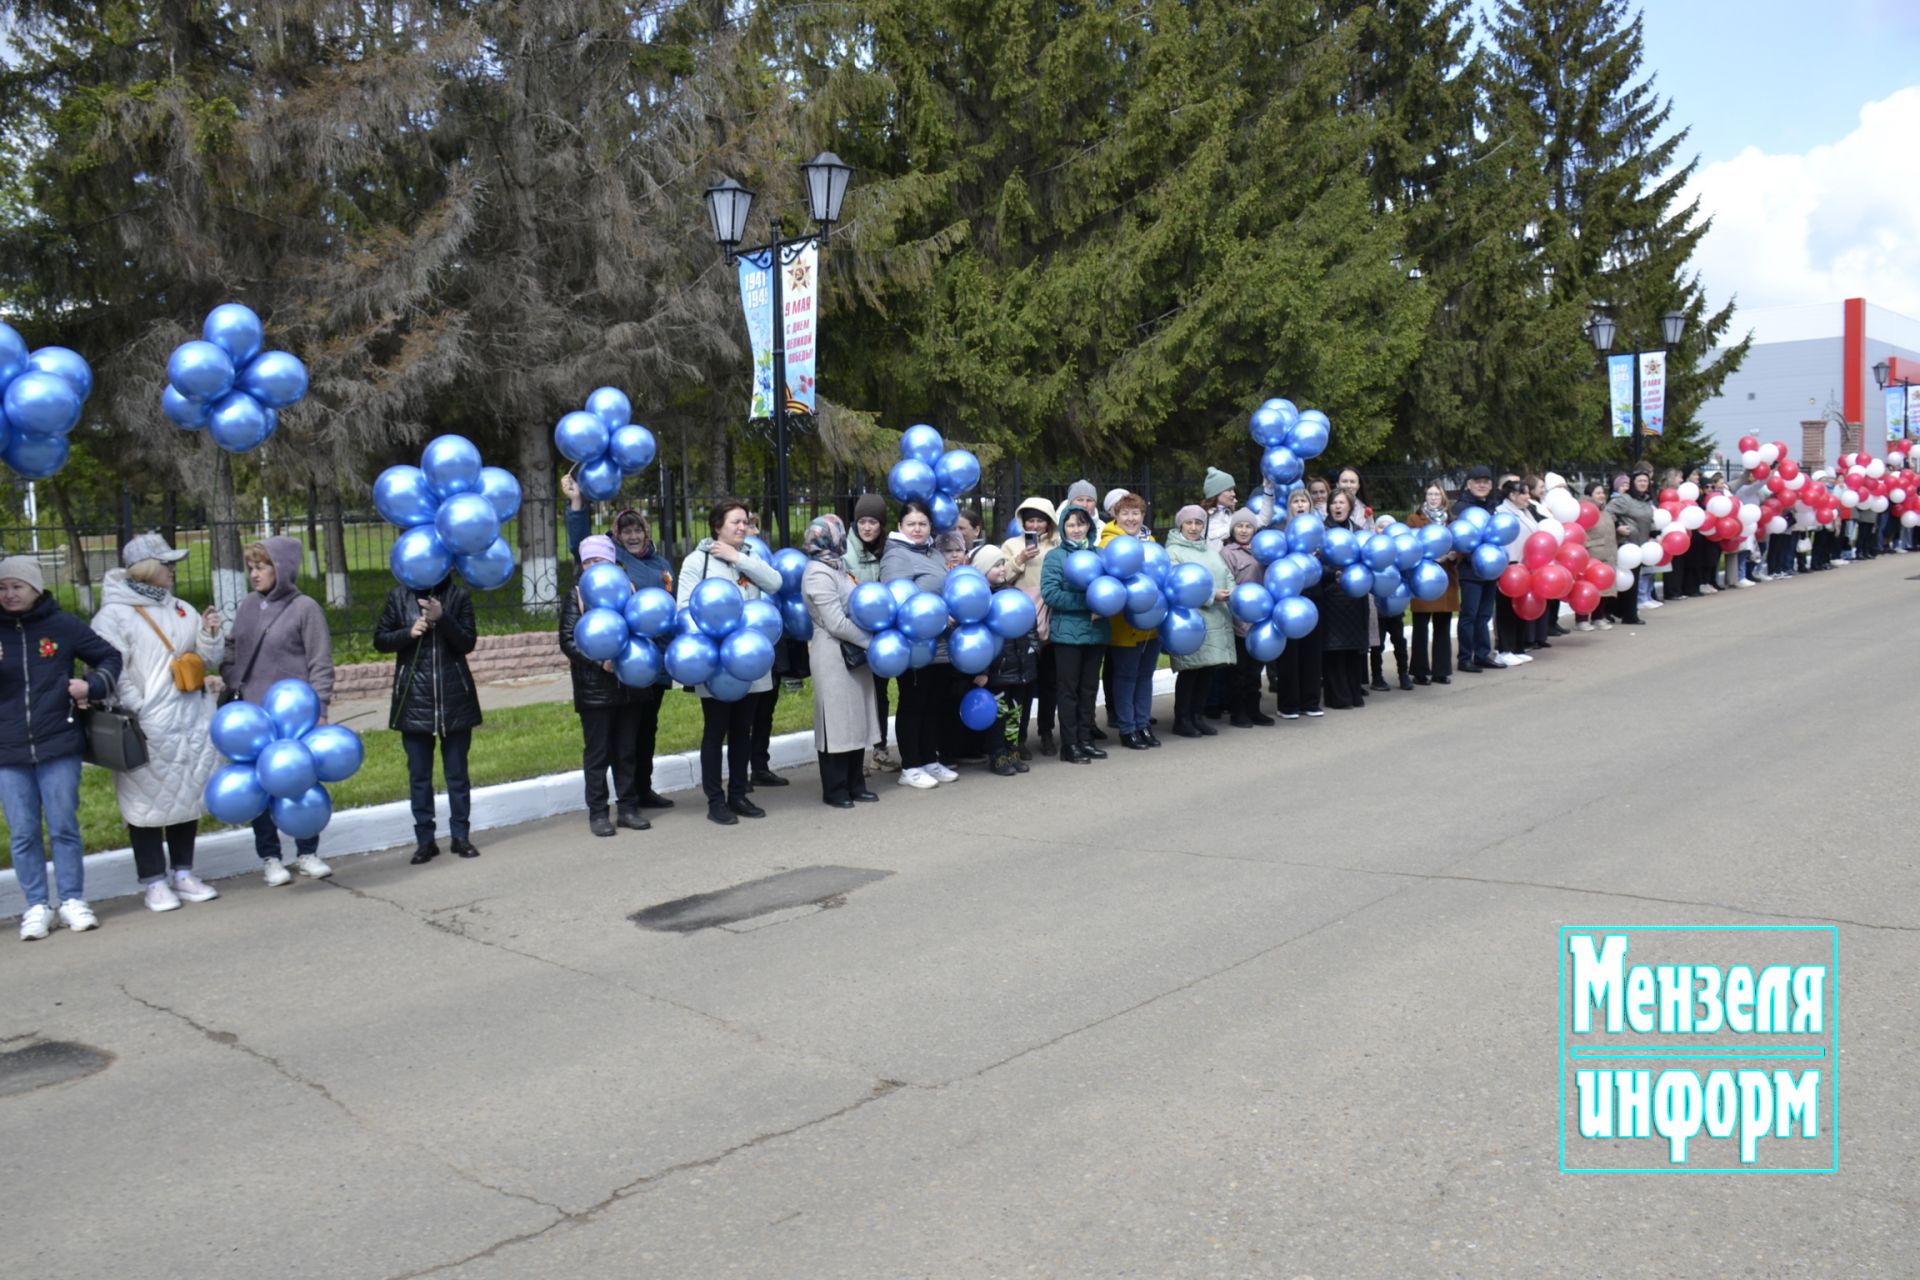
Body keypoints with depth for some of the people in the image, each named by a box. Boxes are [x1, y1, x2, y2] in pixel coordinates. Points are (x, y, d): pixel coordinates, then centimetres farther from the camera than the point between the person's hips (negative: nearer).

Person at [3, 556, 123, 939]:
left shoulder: (63, 625, 0)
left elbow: (110, 656, 11)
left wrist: (93, 685, -7)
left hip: (58, 747, -1)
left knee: (64, 827, 5)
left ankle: (72, 900, 14)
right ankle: (37, 906, 14)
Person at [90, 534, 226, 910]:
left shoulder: (181, 609, 13)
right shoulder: (114, 615, -5)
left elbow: (208, 661, 15)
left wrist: (210, 634, -3)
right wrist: (139, 713, -17)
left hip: (193, 724, 6)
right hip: (148, 730, -6)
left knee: (188, 797, 12)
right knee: (149, 803, 0)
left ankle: (183, 872, 23)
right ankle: (153, 882, 9)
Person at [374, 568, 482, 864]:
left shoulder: (458, 596, 1)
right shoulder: (399, 596, 3)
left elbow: (468, 642, -6)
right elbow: (380, 640, 5)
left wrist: (442, 618, -20)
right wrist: (409, 633, -12)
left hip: (454, 697, -1)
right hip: (414, 697, 1)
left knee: (457, 772, 6)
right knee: (419, 775, 5)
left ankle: (461, 835, 14)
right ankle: (425, 840, 12)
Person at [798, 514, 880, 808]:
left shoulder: (837, 567, 13)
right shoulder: (819, 574, -14)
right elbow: (837, 623, -18)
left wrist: (869, 642, 3)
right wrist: (874, 641, -12)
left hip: (854, 654, 9)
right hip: (834, 657, -9)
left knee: (857, 718, 12)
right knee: (837, 721, -1)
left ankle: (855, 784, 20)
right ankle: (834, 790, 8)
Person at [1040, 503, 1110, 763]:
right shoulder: (1055, 556, -2)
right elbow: (1049, 593, -11)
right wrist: (1087, 603, -17)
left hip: (1096, 631, 4)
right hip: (1068, 632, -4)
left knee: (1089, 688, 10)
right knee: (1069, 690, 2)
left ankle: (1086, 740, 19)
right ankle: (1069, 744, 8)